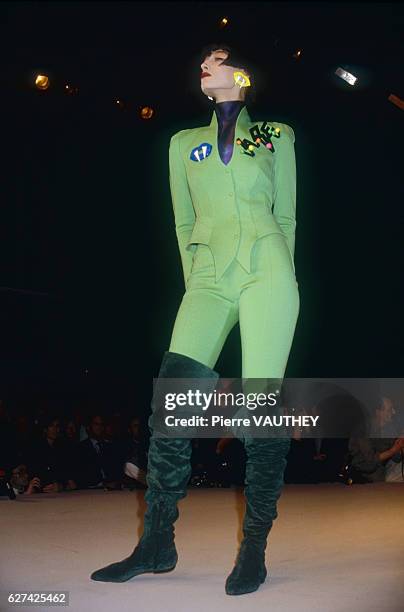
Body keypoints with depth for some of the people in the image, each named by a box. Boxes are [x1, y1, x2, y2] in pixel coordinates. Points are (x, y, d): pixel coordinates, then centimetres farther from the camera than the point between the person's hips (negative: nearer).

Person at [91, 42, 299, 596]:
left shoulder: (277, 135, 16)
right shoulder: (184, 144, 21)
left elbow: (286, 217, 13)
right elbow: (185, 224, 18)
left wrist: (274, 280, 6)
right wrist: (195, 286, 9)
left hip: (267, 274, -2)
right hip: (209, 280, 2)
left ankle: (254, 549, 0)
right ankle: (157, 545, -7)